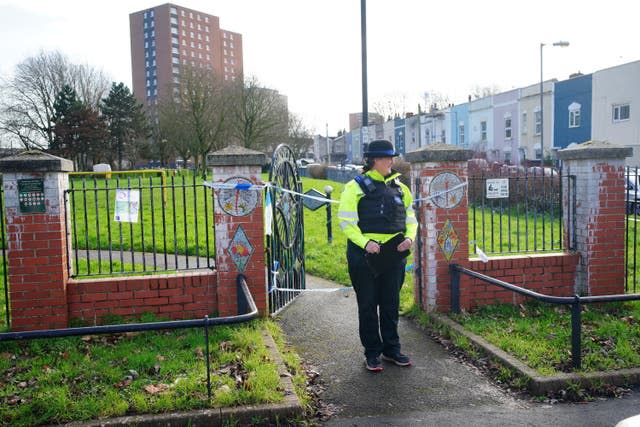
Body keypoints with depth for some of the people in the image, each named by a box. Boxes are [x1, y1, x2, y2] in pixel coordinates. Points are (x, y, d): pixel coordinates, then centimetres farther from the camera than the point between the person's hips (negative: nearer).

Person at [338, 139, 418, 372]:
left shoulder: (400, 188, 12)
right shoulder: (356, 187, -5)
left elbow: (410, 218, 16)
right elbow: (346, 221, -10)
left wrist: (409, 237, -4)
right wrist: (365, 242, -23)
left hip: (394, 254, 5)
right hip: (364, 255, -5)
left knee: (391, 305, 13)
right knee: (368, 305, 5)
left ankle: (391, 349, 28)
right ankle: (372, 353, 18)